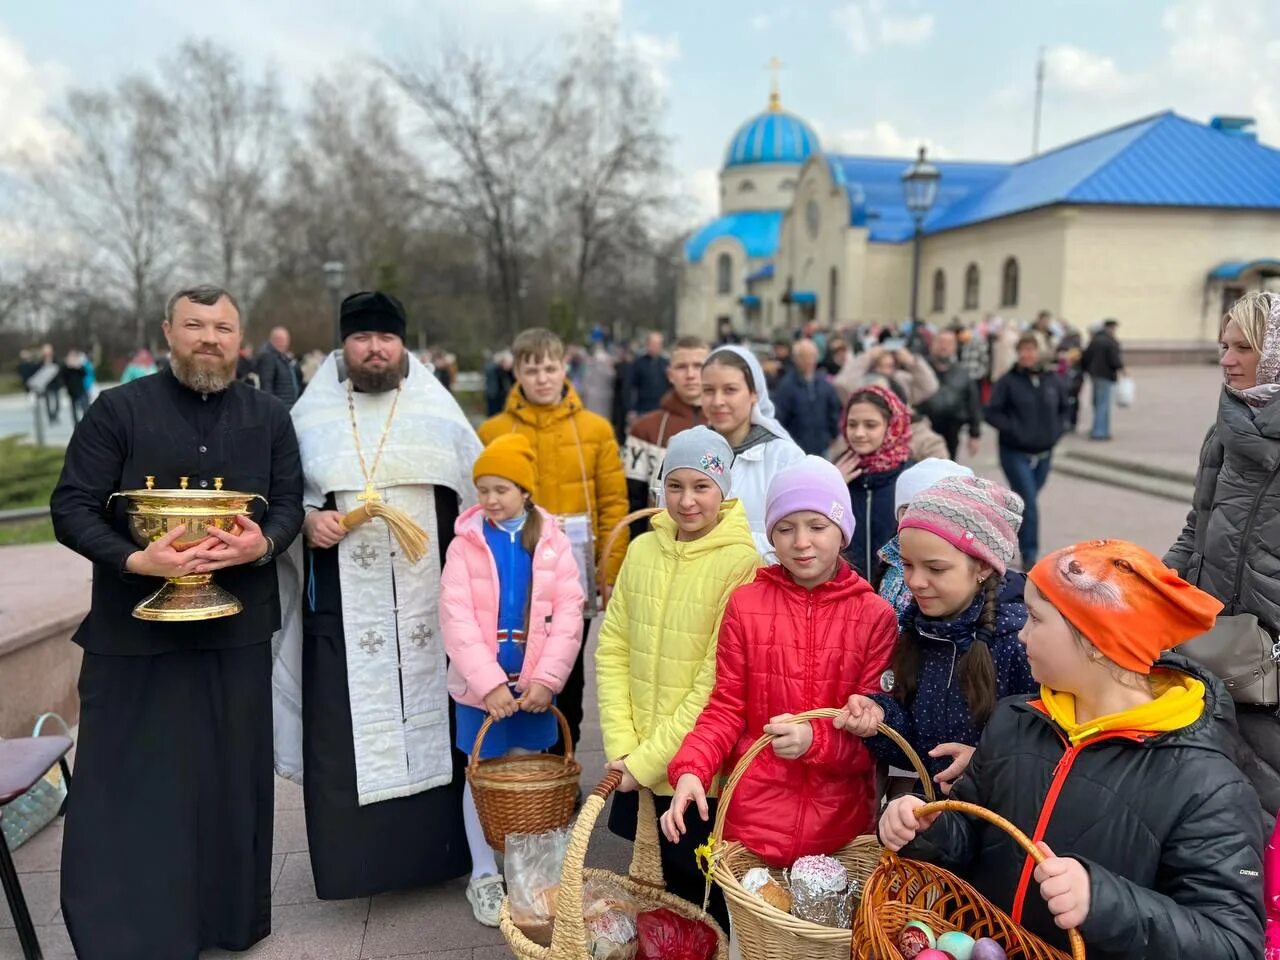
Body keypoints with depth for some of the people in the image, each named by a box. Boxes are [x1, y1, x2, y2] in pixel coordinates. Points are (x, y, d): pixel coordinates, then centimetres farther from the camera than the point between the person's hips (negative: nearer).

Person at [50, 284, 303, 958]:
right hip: (135, 625, -2)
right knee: (130, 783, 4)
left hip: (237, 625, 3)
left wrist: (262, 545, -15)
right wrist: (135, 560, -22)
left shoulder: (269, 418, 7)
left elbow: (290, 503, 7)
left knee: (232, 776, 11)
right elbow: (71, 509, -6)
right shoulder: (118, 410, -3)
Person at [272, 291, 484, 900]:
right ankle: (352, 856, 18)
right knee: (344, 728, 2)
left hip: (428, 602, 0)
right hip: (343, 607, 0)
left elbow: (478, 493, 6)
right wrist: (307, 519, -11)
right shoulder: (310, 416, 6)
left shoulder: (438, 411, 6)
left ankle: (436, 848, 23)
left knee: (432, 718, 7)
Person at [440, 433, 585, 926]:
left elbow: (568, 614, -6)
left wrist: (547, 678, -15)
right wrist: (489, 682, -19)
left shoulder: (553, 542, -1)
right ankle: (483, 877, 25)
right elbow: (456, 619, -12)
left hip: (533, 684, 1)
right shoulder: (465, 543, -4)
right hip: (481, 684, -1)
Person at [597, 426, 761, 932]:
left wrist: (649, 759, -15)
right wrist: (622, 749, -6)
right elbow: (613, 650, 2)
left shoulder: (741, 562, -15)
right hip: (637, 771, 5)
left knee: (705, 905, 13)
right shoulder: (642, 550, 1)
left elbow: (717, 681, -17)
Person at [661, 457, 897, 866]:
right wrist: (691, 769, -15)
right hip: (752, 812, 1)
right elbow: (726, 706, 2)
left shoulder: (876, 615, -4)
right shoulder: (745, 604, 0)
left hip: (839, 817, 0)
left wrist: (815, 740, -23)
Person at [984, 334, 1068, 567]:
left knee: (1027, 501, 16)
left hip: (1044, 454, 5)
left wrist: (1056, 431, 4)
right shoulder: (1007, 382, -8)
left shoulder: (1052, 380, 4)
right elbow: (991, 412, -9)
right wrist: (1013, 430, -17)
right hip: (1016, 454, -5)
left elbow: (1063, 408, 18)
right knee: (1028, 504, -9)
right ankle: (1030, 556, -1)